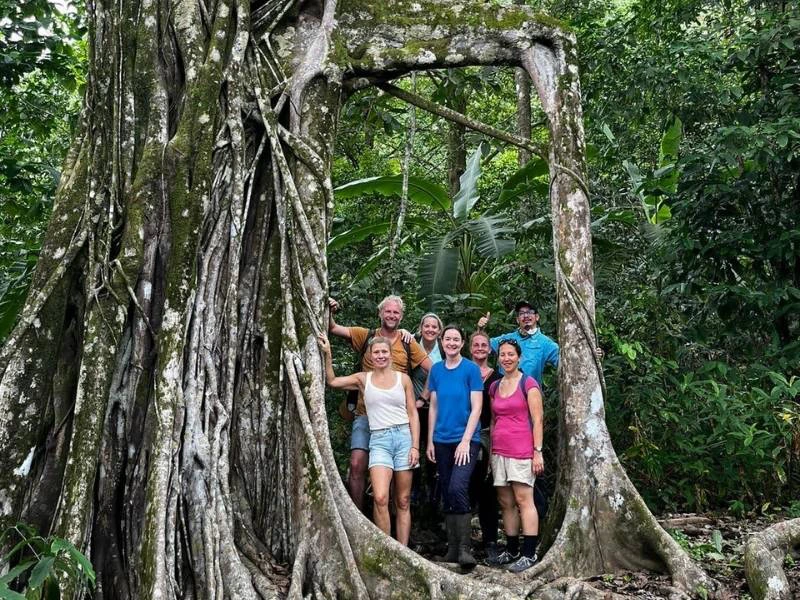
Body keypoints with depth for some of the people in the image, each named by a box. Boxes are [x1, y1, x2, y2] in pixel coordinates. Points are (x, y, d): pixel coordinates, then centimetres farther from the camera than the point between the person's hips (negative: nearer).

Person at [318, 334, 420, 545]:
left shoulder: (403, 379, 7)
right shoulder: (363, 379, 9)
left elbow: (413, 414, 7)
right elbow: (332, 381, 5)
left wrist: (415, 447, 0)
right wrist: (327, 354, -3)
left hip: (404, 436, 1)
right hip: (379, 440, -1)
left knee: (403, 502, 3)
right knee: (380, 498, -19)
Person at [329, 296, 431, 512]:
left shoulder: (408, 344, 7)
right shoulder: (366, 336, 6)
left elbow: (433, 371, 7)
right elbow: (333, 328, 0)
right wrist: (330, 313, -18)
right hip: (366, 414, -1)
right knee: (357, 465, -11)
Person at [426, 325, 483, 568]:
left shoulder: (471, 369, -4)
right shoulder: (436, 370, 8)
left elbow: (476, 408, -7)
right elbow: (433, 407, 12)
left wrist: (466, 440, -14)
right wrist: (430, 441, 8)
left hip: (466, 440, -5)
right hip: (442, 441, 5)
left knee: (458, 488, -20)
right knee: (447, 493, 8)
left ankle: (464, 548, -14)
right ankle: (452, 547, 17)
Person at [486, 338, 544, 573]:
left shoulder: (528, 384, -2)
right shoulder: (495, 387, 15)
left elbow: (537, 420, -5)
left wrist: (538, 451, -10)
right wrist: (491, 451, 15)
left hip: (522, 450, -6)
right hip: (499, 451, 6)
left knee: (523, 499, -8)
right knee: (505, 502, 7)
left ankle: (529, 554, -4)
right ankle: (511, 550, 16)